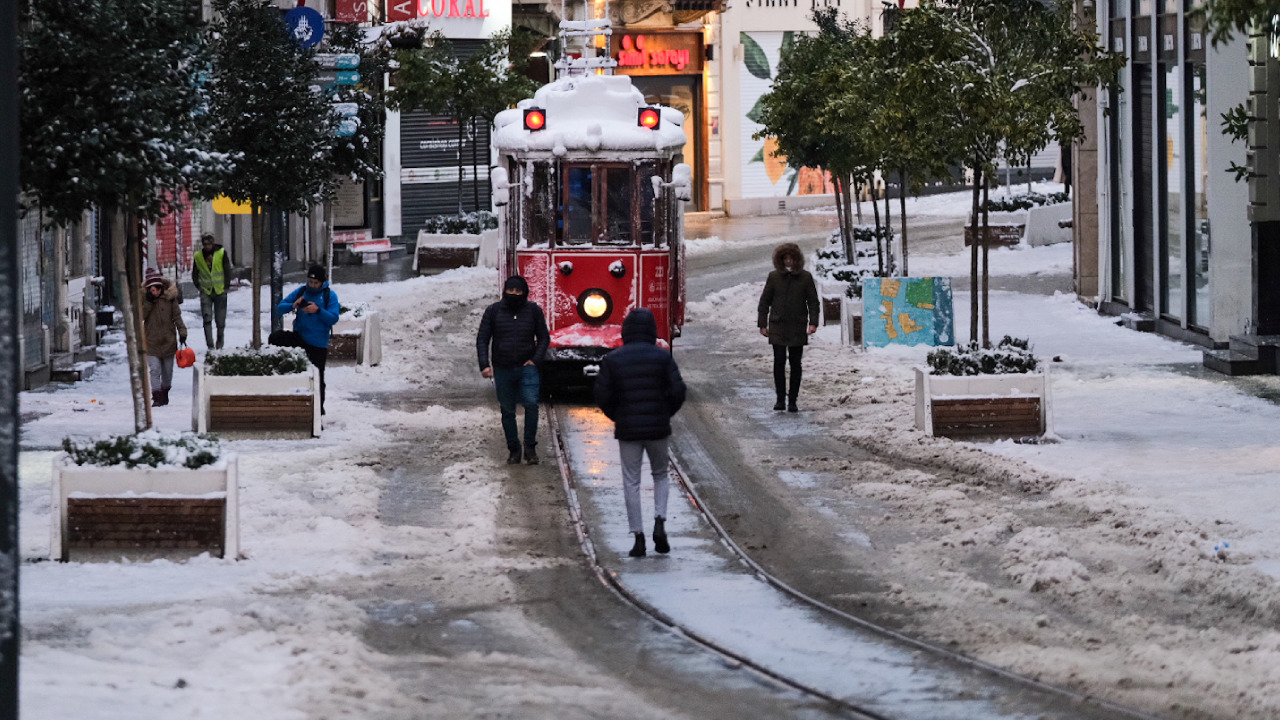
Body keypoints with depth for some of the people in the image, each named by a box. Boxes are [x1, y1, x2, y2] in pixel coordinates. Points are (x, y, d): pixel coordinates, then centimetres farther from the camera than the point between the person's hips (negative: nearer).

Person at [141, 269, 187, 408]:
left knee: (167, 370, 13)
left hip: (168, 340, 1)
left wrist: (182, 332, -6)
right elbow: (140, 316, -10)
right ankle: (157, 397, -12)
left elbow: (177, 316, 2)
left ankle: (164, 395, 32)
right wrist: (148, 303, -19)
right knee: (155, 370, -11)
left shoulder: (170, 297, -3)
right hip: (152, 342, -1)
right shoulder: (144, 298, -2)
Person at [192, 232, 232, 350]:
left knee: (220, 320, 5)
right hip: (205, 291, 1)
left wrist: (225, 286, -3)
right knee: (207, 319, -11)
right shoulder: (198, 256, 2)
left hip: (220, 291, -1)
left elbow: (227, 271, 2)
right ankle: (210, 346, -12)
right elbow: (195, 274, 12)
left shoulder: (221, 253, -3)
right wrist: (198, 286, 0)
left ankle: (220, 344, 21)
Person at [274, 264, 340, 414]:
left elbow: (334, 318, -12)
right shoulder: (301, 291, 4)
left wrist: (318, 310, -26)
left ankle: (319, 408, 14)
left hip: (318, 344, -3)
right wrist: (293, 306, -19)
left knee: (317, 377, 2)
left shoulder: (330, 295, -3)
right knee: (274, 338, -21)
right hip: (300, 338, 3)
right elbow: (280, 308, 2)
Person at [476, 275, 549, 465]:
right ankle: (513, 449, 16)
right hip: (503, 369, 1)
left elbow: (544, 338, 12)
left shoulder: (533, 311, 5)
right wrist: (484, 364, -7)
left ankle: (530, 447, -9)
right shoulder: (493, 311, 5)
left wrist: (536, 360, -3)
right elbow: (482, 339, 6)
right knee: (507, 411, 5)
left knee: (531, 403, -20)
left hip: (527, 368, -1)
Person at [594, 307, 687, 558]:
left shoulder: (612, 360, -4)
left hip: (627, 429, -1)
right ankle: (660, 523, 0)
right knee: (660, 475, 20)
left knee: (631, 482, 6)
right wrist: (666, 414, 11)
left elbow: (602, 396, -3)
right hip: (658, 428, 1)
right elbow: (678, 391, -6)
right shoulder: (662, 358, -5)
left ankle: (638, 537, 2)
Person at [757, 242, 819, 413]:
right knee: (779, 361, -6)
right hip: (777, 326, 0)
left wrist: (813, 322, -8)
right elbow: (764, 301, 8)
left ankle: (792, 400, 7)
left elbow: (813, 302, 4)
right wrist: (762, 324, 3)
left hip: (797, 328, 0)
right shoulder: (774, 277, 5)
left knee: (795, 363, 3)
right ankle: (780, 398, 2)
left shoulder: (805, 277, 3)